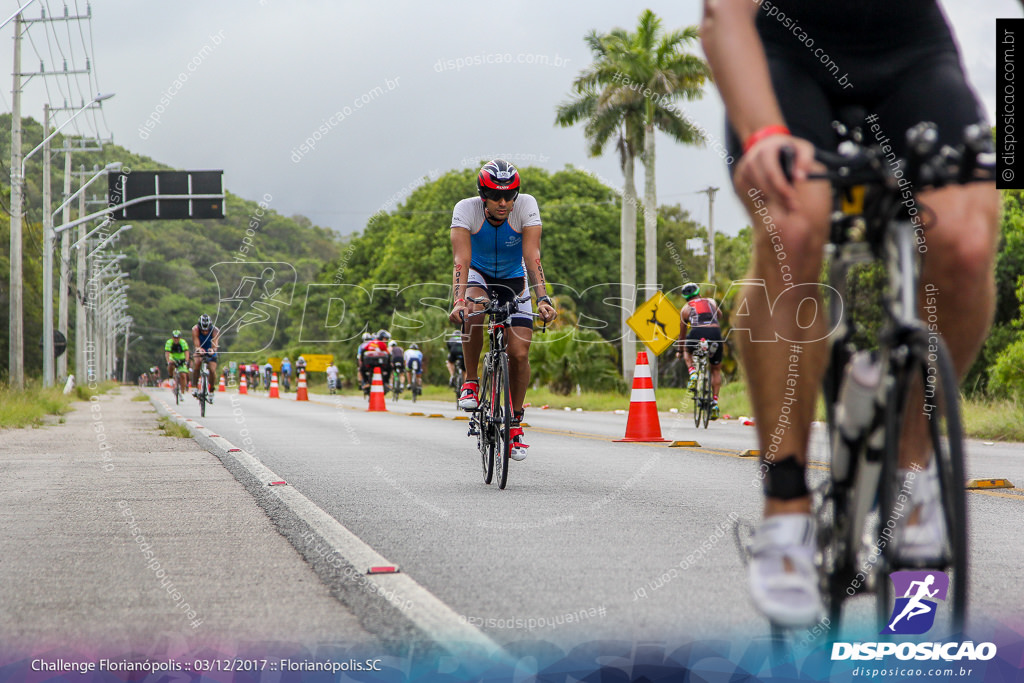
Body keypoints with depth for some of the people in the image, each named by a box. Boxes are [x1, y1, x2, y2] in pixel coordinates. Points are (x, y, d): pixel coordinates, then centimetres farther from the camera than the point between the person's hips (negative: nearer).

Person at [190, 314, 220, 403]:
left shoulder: (215, 331, -29)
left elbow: (215, 344, -39)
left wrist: (213, 350, -62)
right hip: (200, 351, 0)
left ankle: (211, 391, 5)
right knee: (197, 363, -30)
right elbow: (196, 344, -35)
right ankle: (194, 387, -23)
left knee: (212, 370, -18)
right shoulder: (195, 329, -28)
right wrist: (199, 349, -58)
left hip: (210, 353, 0)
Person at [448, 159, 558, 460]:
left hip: (513, 280, 1)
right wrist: (458, 301, -51)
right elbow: (462, 260, -36)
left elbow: (532, 258, -32)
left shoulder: (526, 206, -26)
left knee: (519, 354, -11)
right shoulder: (466, 210, -27)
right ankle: (470, 382, -17)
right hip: (479, 275, -1)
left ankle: (515, 423, 7)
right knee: (474, 311, -36)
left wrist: (543, 298, -46)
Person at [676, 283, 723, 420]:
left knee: (687, 351, 35)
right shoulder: (711, 302, 27)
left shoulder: (686, 309, 23)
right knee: (716, 369, 21)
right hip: (715, 332, 1)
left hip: (698, 332, -1)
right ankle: (715, 404, 13)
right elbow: (719, 314, 49)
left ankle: (693, 375, 8)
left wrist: (680, 351, 46)